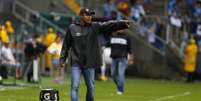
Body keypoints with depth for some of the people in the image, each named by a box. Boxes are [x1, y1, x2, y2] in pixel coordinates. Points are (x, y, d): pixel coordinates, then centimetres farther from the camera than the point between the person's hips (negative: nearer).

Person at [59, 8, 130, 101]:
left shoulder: (95, 27, 2)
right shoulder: (72, 28, 2)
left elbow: (109, 25, -11)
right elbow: (66, 45, 7)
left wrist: (122, 24, -26)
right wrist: (62, 59, 4)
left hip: (89, 63, 1)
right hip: (76, 63, -1)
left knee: (90, 87, 8)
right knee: (74, 86, -7)